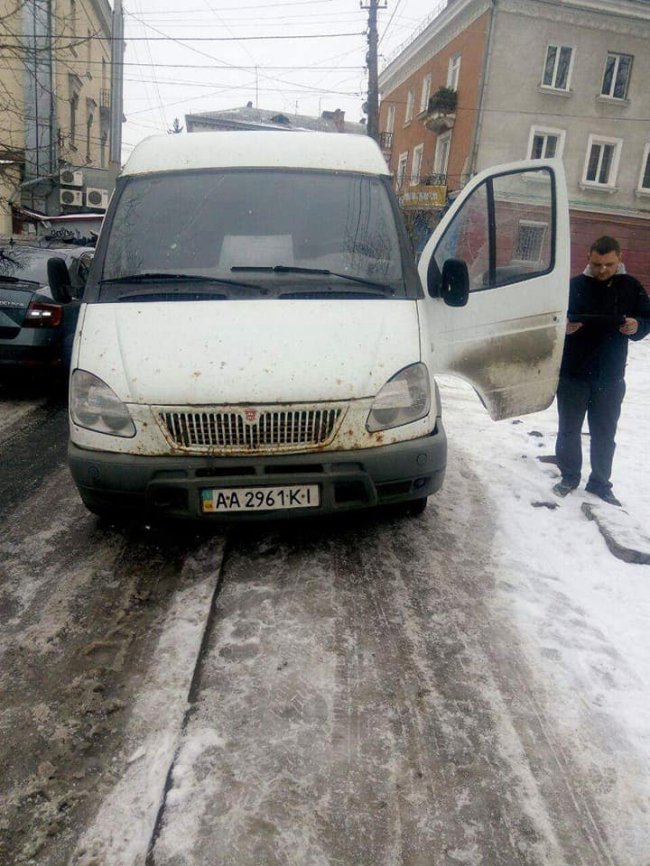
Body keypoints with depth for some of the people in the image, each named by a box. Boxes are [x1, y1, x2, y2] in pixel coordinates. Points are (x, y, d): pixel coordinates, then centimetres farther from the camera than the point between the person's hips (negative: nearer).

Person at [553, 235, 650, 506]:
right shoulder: (575, 285, -4)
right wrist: (564, 327, -22)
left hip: (610, 377, 1)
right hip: (573, 373, -1)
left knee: (604, 433, 12)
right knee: (569, 429, 10)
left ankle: (600, 482, 27)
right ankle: (569, 477, 27)